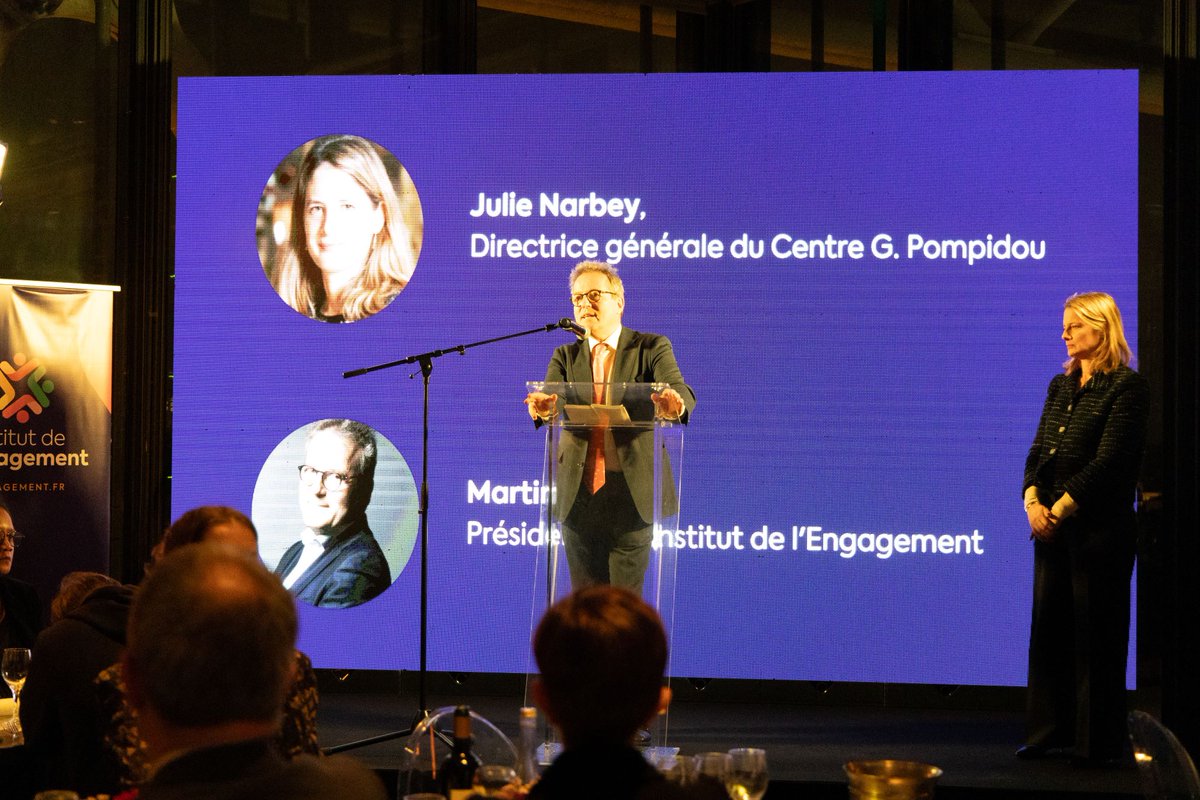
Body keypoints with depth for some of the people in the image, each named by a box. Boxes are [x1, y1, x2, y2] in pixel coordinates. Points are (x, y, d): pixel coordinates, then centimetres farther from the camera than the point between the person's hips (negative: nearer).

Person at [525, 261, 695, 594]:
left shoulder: (651, 348, 3)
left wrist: (674, 403, -40)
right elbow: (549, 398, -7)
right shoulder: (565, 357, 12)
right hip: (578, 493, 3)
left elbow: (680, 392, -14)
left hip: (632, 493, -3)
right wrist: (542, 407, -33)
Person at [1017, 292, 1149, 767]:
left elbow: (1108, 461, -14)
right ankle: (1052, 733, 16)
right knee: (1050, 627, 8)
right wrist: (1032, 501, -5)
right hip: (1052, 528, 7)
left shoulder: (1126, 386, -8)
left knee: (1096, 633, -2)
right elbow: (1039, 450, 12)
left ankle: (1099, 742, 5)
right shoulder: (1061, 386, 15)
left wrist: (1060, 510, -15)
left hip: (1100, 527, -7)